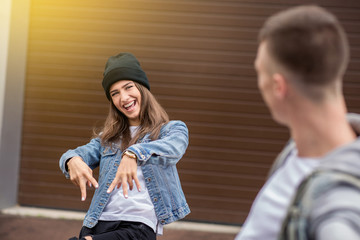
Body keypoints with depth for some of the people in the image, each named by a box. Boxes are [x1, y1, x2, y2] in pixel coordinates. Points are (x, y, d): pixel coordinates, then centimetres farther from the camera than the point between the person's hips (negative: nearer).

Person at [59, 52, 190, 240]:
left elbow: (173, 148, -15)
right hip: (97, 224, 5)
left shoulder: (173, 129, 8)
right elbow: (86, 152, 5)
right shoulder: (108, 138, 23)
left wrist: (134, 154, -35)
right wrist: (72, 160, -20)